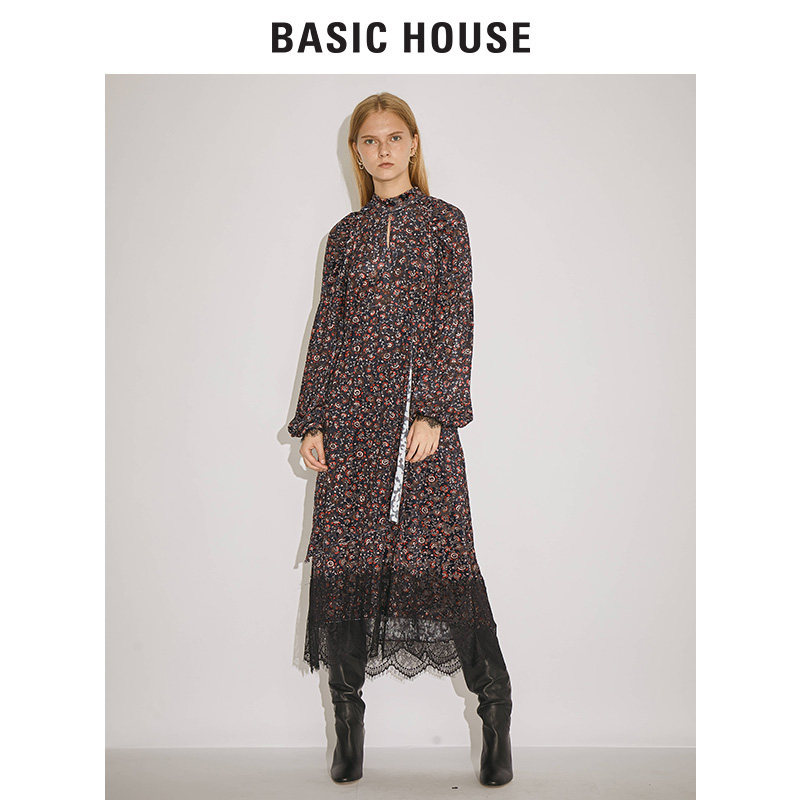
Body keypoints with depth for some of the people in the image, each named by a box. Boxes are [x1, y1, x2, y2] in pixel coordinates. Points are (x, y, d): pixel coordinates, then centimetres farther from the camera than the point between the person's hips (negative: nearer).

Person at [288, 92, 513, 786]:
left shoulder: (443, 220, 6)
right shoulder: (346, 234, 15)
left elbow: (456, 319, -2)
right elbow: (326, 329, 13)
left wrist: (434, 411, -12)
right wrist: (311, 421, 6)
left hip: (421, 406, -3)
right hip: (351, 408, 3)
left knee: (441, 547, -5)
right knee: (345, 548, 2)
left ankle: (494, 709, 9)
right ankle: (349, 717, 14)